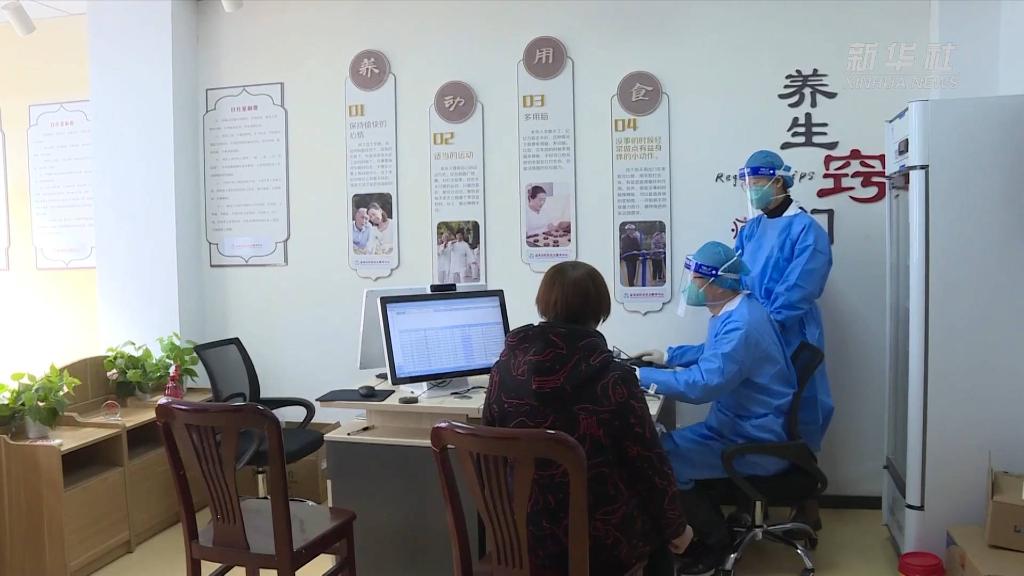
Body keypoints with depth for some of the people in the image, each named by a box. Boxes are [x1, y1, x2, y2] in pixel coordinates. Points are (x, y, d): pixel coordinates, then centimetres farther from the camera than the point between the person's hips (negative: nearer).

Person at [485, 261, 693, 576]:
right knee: (660, 525, 29)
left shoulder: (507, 367, -8)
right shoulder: (612, 377, -20)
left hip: (530, 538, 4)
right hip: (604, 539, -4)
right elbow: (647, 462, -12)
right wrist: (675, 526, 5)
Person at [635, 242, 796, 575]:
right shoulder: (733, 312, 7)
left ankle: (716, 541, 8)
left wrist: (641, 377, -28)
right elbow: (713, 354, 27)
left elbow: (702, 385, -35)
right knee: (673, 446, 10)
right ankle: (712, 527, 22)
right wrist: (667, 356, 20)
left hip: (755, 443, -10)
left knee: (662, 457, -13)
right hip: (744, 428, 10)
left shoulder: (741, 325, -27)